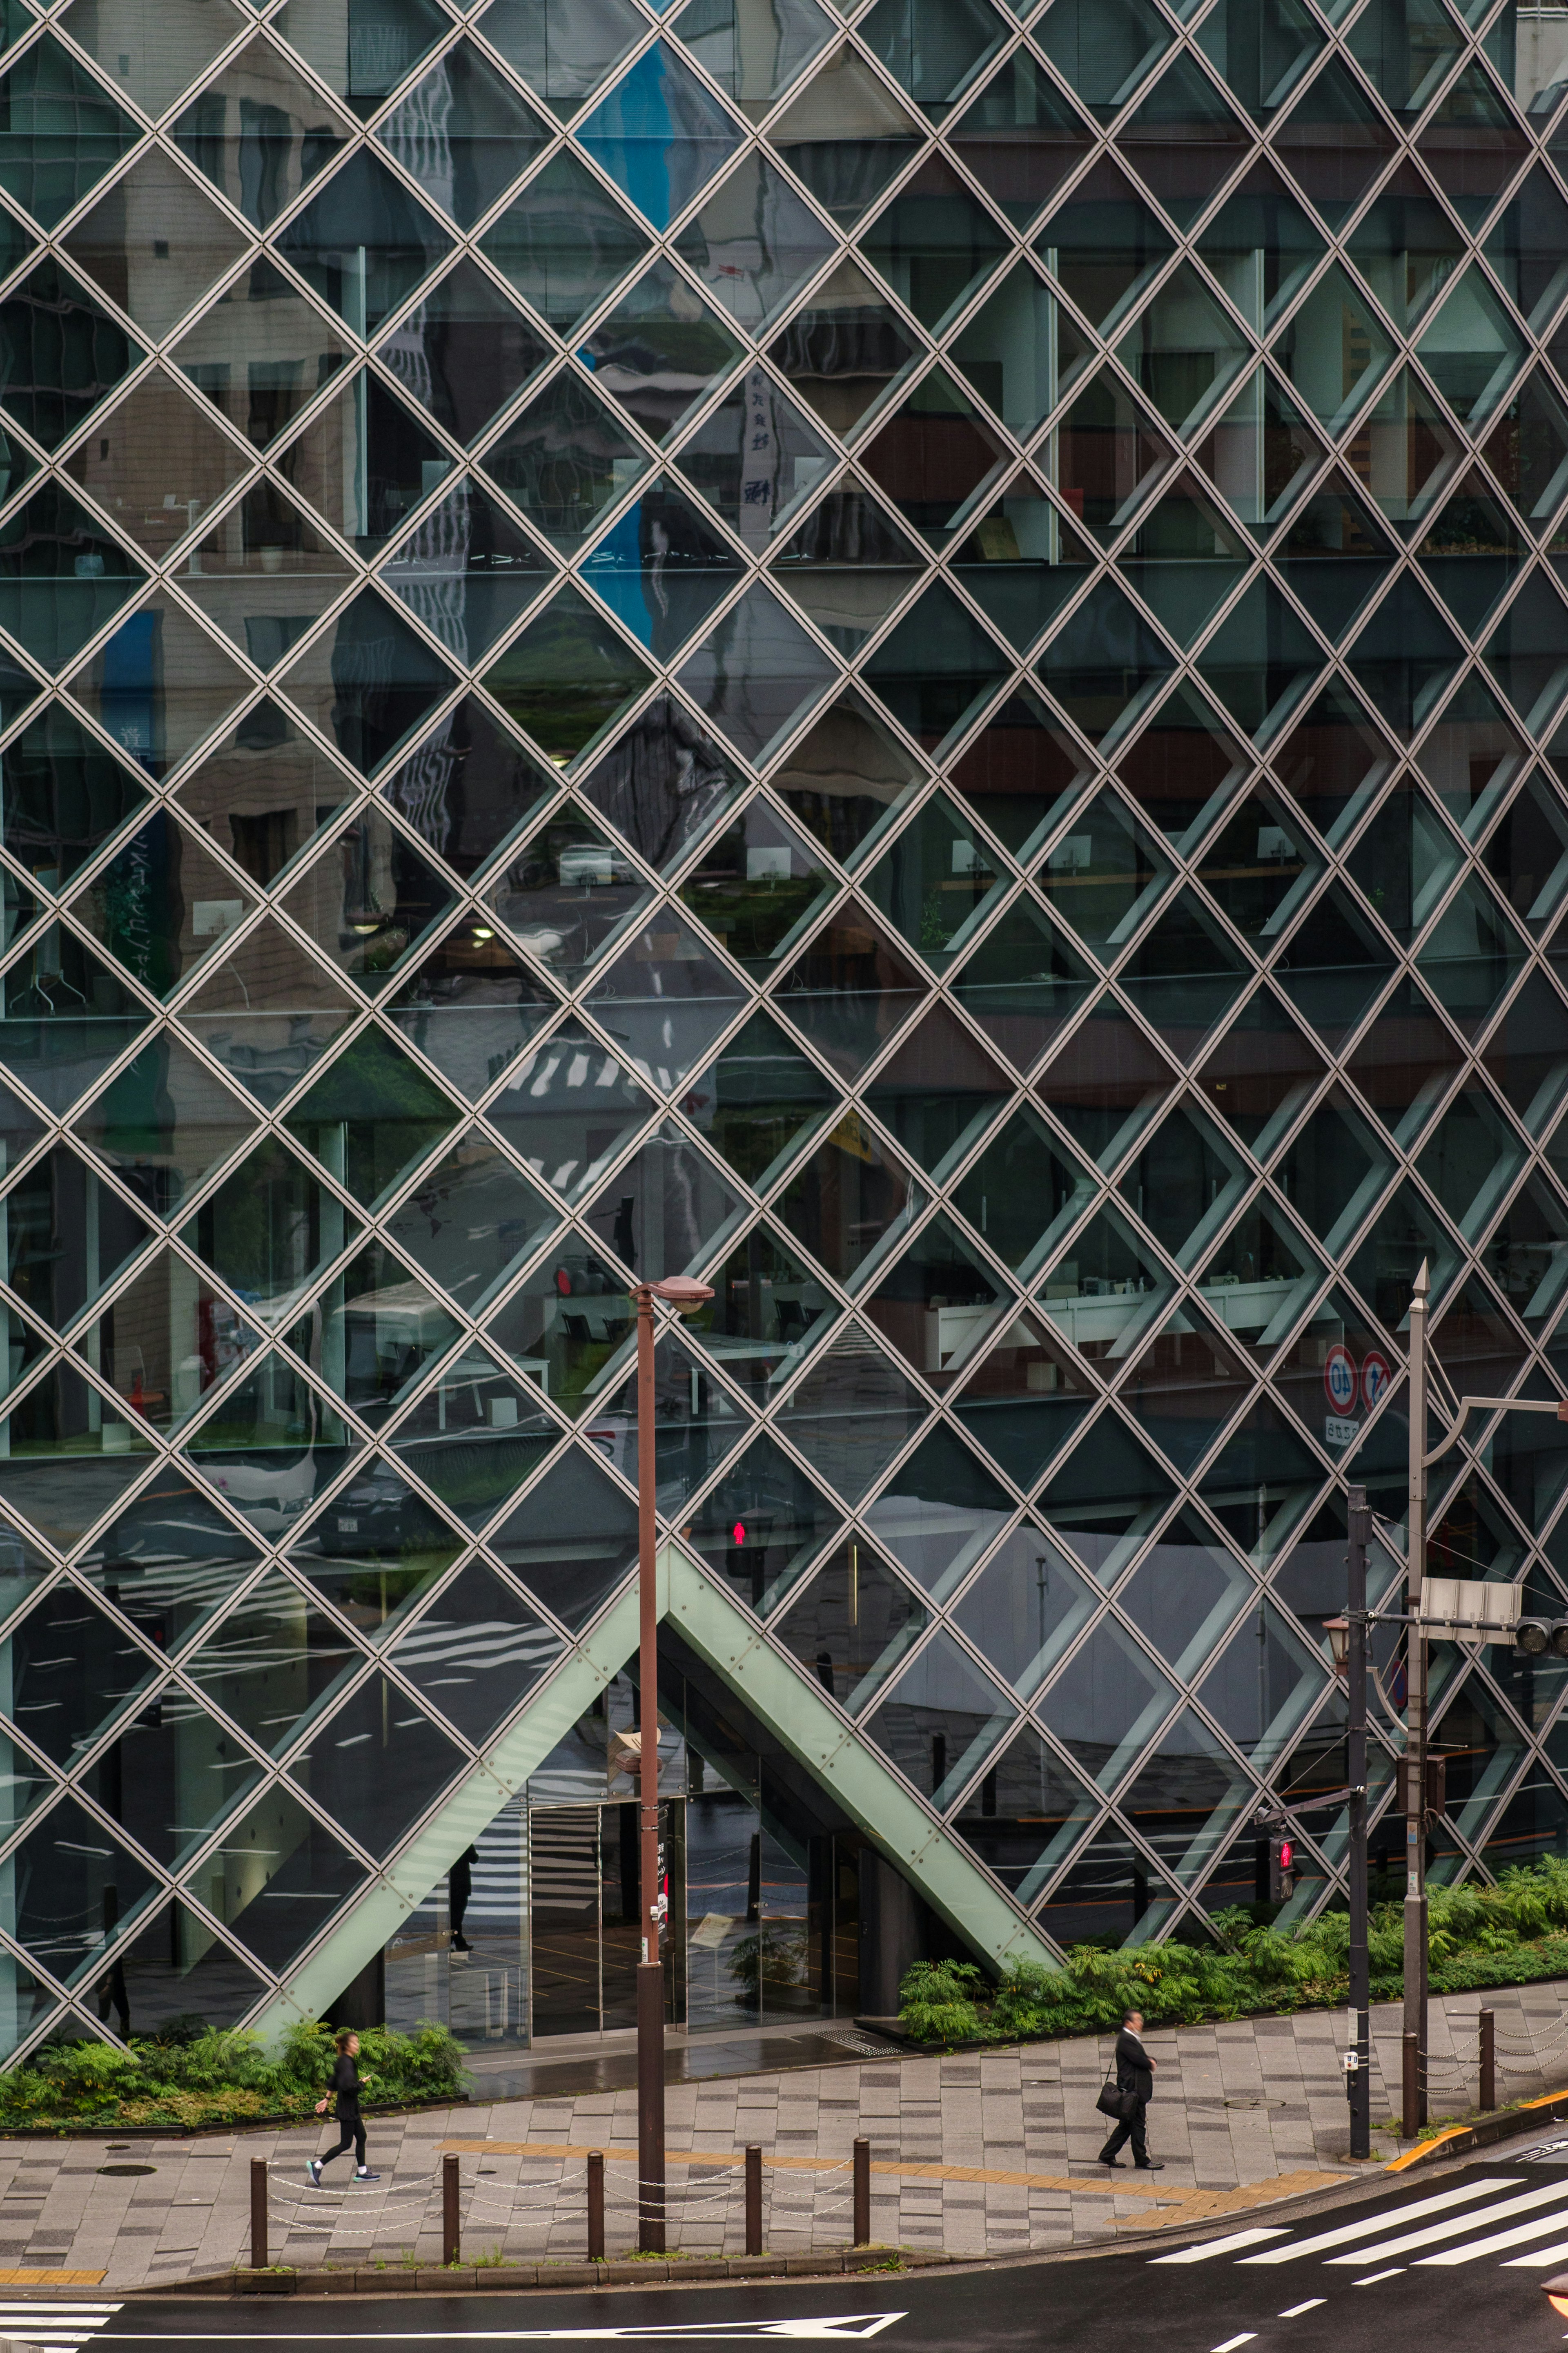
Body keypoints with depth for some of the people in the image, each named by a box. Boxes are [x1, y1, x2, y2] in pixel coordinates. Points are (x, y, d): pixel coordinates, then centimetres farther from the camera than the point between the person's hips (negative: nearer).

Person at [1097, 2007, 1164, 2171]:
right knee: (1137, 2125, -5)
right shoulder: (1126, 2040, -14)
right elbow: (1139, 2059, -22)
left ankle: (1107, 2156, 16)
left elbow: (1143, 2059, 20)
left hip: (1135, 2089, 11)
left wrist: (1150, 2061, -2)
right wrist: (1150, 2064, -2)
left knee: (1127, 2125, 13)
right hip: (1133, 2088, -11)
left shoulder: (1131, 2039, 20)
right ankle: (1142, 2161, 0)